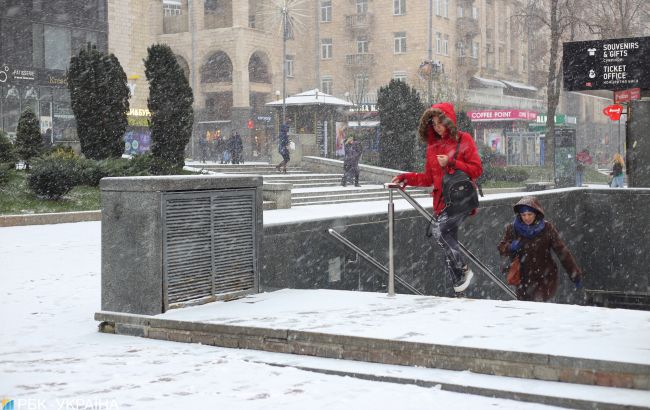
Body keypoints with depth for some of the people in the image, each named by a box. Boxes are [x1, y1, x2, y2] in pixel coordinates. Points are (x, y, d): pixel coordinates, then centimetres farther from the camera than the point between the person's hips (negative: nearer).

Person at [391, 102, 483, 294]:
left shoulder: (464, 140, 0)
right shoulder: (433, 145, 16)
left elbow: (476, 170, -5)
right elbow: (428, 178, 17)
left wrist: (451, 163, -13)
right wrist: (406, 178, 3)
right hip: (442, 202, 6)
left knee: (438, 229, -24)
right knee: (448, 240, 4)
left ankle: (463, 270, -10)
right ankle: (458, 284, 10)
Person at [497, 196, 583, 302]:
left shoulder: (547, 228, -9)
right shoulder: (512, 229, -4)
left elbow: (562, 251, -8)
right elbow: (501, 248, 7)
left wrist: (575, 275, -8)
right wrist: (511, 247, -17)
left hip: (544, 277, -3)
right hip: (523, 278, 3)